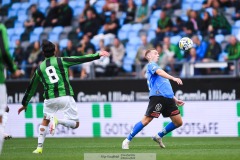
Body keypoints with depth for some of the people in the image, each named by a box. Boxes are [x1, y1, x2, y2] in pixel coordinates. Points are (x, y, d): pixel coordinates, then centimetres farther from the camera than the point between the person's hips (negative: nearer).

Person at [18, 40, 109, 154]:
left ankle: (39, 148, 16)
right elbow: (81, 59, 1)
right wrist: (98, 55, 6)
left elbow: (31, 88, 22)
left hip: (50, 98, 3)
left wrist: (24, 104, 32)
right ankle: (57, 120, -24)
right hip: (65, 96, -3)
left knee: (45, 121, 26)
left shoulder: (39, 69, 14)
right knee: (75, 124, 5)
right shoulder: (61, 61, 6)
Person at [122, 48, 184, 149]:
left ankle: (159, 137, 18)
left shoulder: (155, 66, 33)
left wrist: (175, 100, 29)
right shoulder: (151, 65, 6)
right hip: (157, 96, -9)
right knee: (146, 120, -12)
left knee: (178, 122, 3)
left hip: (168, 98, 9)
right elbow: (159, 72, -17)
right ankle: (127, 140, -2)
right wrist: (173, 78, -31)